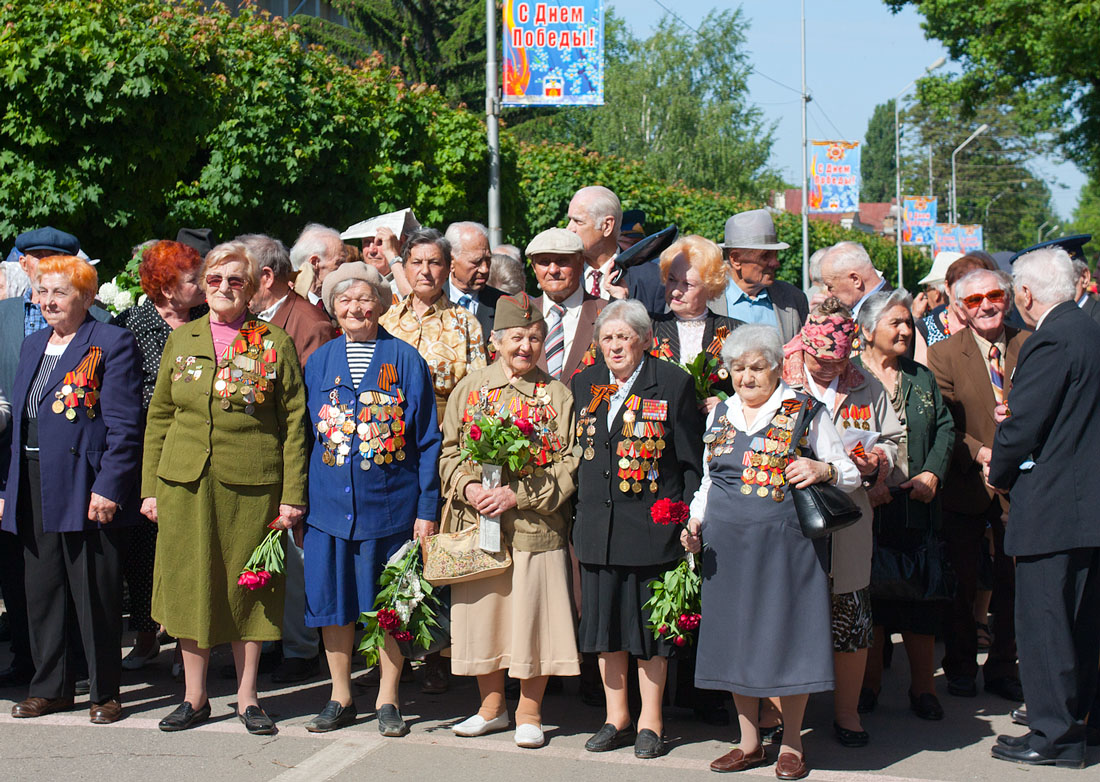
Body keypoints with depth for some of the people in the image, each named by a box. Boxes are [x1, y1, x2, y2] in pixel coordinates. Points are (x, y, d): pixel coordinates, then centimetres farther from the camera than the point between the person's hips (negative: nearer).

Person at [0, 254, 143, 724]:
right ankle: (50, 688, 24)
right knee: (42, 592, 12)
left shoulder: (113, 344, -6)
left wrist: (108, 488, -19)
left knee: (96, 595, 0)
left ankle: (105, 693, 12)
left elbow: (125, 426, -12)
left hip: (87, 488, -7)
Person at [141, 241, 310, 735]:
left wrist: (292, 494, -6)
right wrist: (150, 486, 5)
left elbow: (293, 423, 0)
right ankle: (194, 697, 18)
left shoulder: (275, 343, 3)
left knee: (248, 586, 4)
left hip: (252, 485, -2)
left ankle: (247, 698, 16)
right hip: (186, 482, 2)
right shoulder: (181, 341, 11)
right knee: (191, 583, 6)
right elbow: (159, 417, 12)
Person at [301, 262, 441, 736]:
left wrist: (427, 508, -5)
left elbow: (427, 440, 1)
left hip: (389, 501, -2)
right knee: (332, 600, 7)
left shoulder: (405, 360, 1)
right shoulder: (319, 362, 9)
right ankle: (341, 699, 20)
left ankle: (388, 701, 17)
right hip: (328, 502, 3)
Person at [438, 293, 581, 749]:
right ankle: (492, 707, 26)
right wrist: (468, 487, -9)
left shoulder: (558, 395, 1)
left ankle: (529, 712, 17)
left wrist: (518, 494, -13)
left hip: (536, 527, -2)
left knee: (532, 617, 1)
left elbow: (570, 464, -3)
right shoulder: (470, 388, 9)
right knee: (482, 612, 10)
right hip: (476, 523, 2)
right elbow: (449, 451, 10)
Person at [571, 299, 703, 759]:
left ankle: (650, 721, 15)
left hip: (652, 525, -4)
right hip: (597, 526, 5)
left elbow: (691, 461, -3)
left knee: (649, 622, 3)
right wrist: (579, 513, 10)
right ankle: (616, 717, 23)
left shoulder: (673, 384, -3)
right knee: (605, 619, 10)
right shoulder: (585, 384, 10)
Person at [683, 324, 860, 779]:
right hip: (728, 545, 4)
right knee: (735, 638, 7)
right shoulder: (720, 414, 13)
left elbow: (851, 475, 3)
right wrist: (695, 521, 6)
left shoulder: (805, 412, 1)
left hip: (786, 543, -4)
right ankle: (749, 742, 21)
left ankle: (792, 745, 14)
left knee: (786, 635, -1)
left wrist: (822, 470, -18)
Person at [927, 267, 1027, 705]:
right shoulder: (943, 355, -1)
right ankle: (960, 668, 23)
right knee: (962, 582, 8)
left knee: (1013, 582, 8)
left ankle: (1002, 669, 23)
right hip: (967, 486, -1)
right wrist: (978, 452, -20)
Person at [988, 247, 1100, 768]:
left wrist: (998, 472, -2)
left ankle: (1055, 734, 4)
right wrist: (1016, 416, 12)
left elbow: (1024, 426, -19)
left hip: (1052, 506, -10)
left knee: (1042, 620, -2)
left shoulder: (1050, 342, -19)